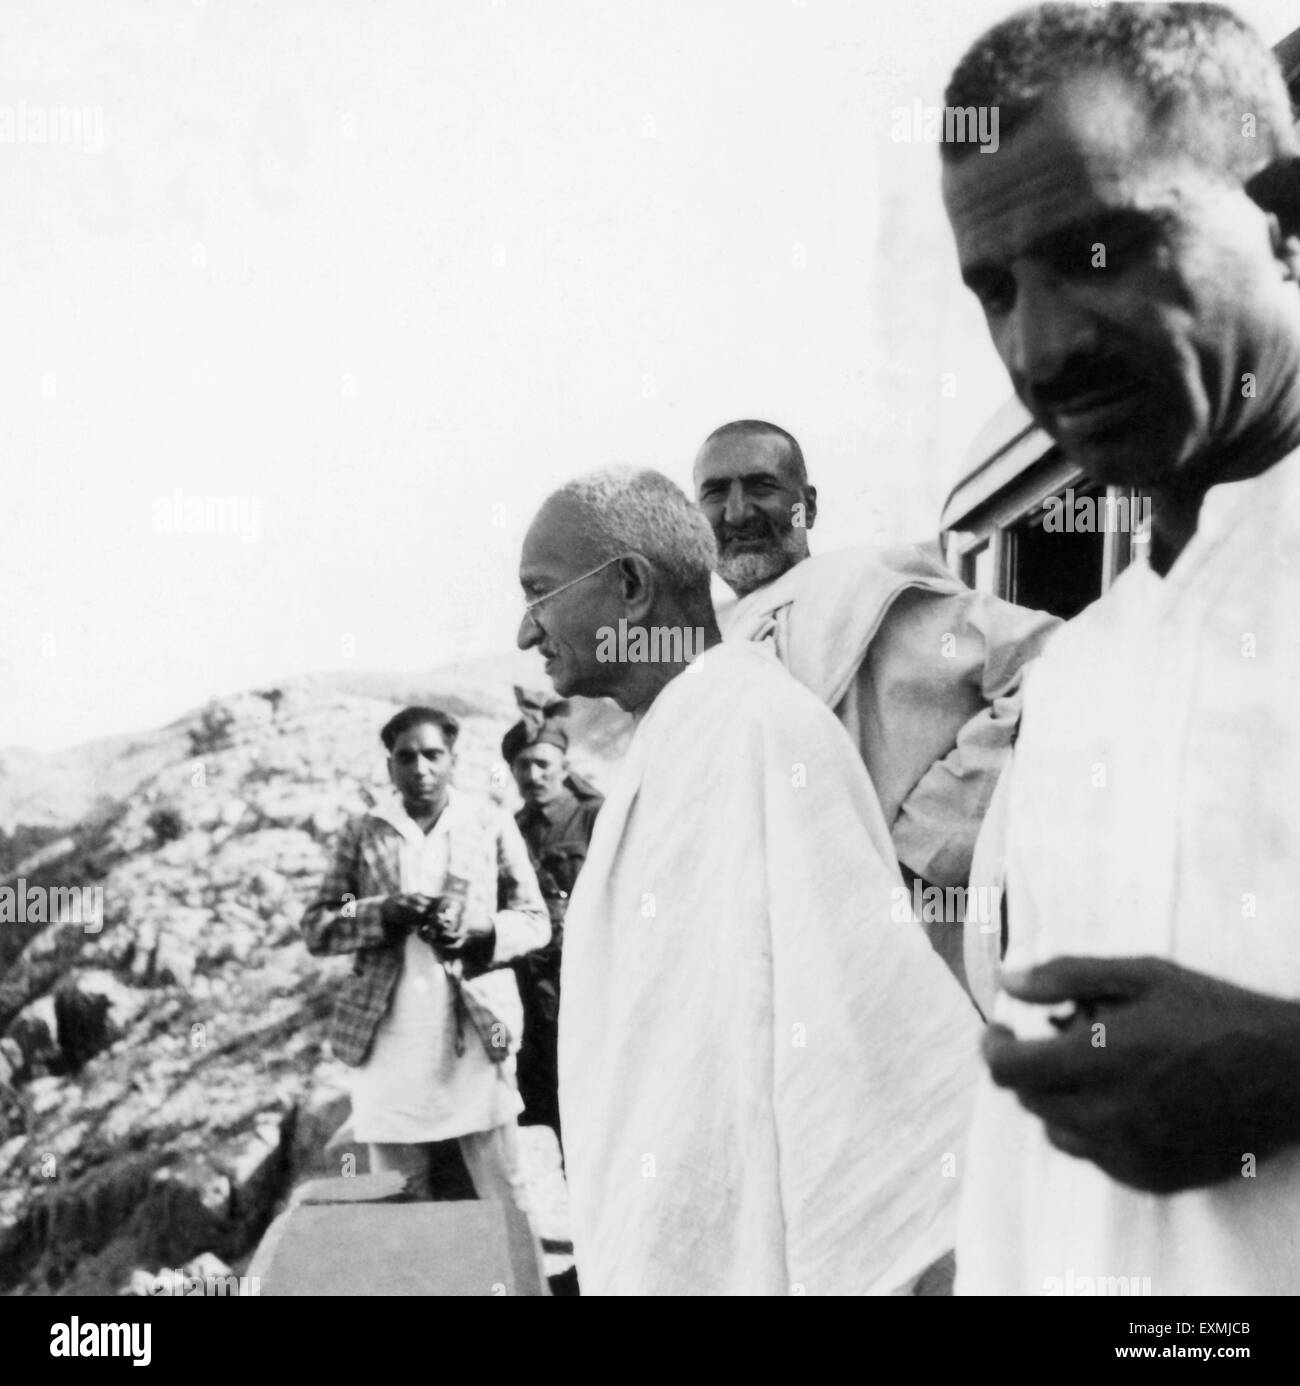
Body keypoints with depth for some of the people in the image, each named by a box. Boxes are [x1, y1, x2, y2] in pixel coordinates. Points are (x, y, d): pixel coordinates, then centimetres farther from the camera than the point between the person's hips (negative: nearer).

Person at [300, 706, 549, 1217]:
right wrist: (383, 912, -12)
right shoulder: (363, 833, 10)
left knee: (505, 1202, -2)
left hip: (476, 1039, -1)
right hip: (388, 1045, 1)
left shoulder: (492, 826, 8)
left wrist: (476, 934, -12)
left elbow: (534, 920, 8)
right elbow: (315, 926, 7)